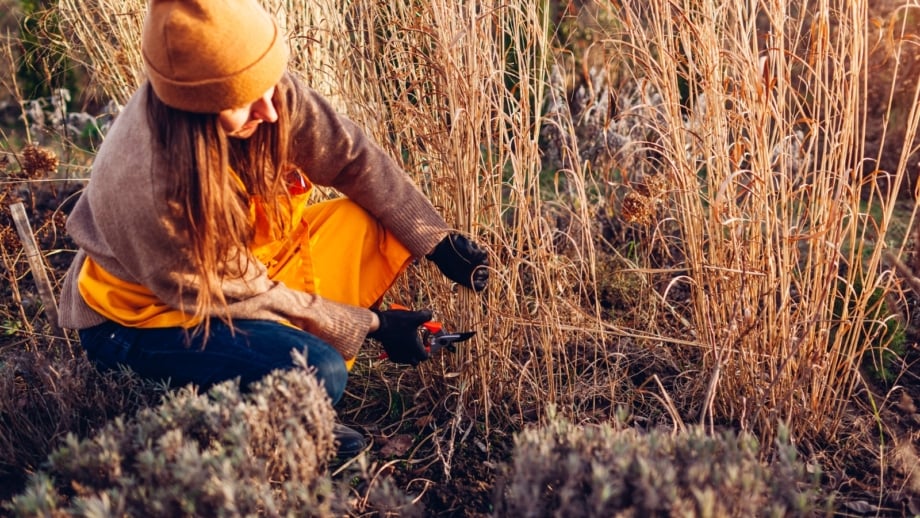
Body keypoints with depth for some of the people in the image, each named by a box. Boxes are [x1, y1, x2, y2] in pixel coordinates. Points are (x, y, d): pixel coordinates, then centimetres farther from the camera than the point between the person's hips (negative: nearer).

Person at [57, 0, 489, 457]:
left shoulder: (266, 91, -22)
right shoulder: (147, 189, -36)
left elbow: (350, 158, -9)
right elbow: (240, 295, -24)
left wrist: (438, 240, -14)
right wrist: (370, 326, -16)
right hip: (148, 314, -7)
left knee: (379, 222, -8)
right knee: (316, 374, -30)